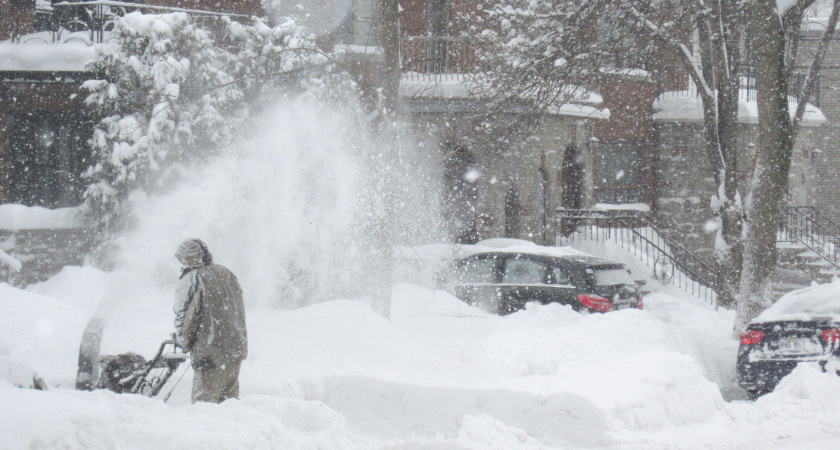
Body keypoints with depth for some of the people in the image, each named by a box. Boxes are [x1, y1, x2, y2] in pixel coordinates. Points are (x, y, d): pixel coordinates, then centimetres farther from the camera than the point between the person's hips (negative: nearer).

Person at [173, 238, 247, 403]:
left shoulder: (191, 279, -10)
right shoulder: (227, 274, 11)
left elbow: (183, 316, -9)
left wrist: (184, 341, 10)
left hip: (211, 353, -7)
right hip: (237, 347, 7)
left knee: (204, 401, -3)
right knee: (230, 399, 16)